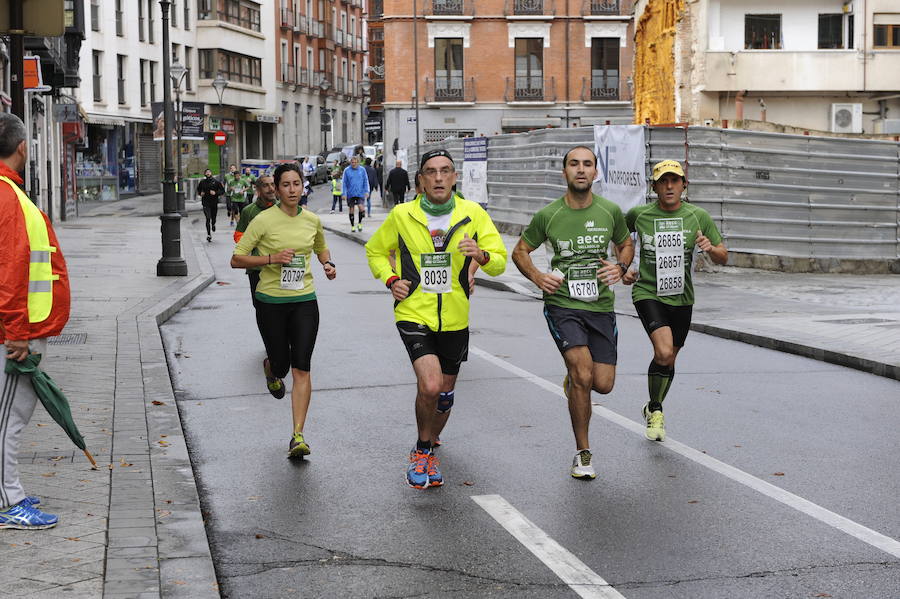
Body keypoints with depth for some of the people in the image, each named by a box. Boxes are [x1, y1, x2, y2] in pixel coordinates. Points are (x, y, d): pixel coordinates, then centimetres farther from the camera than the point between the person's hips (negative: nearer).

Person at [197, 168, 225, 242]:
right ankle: (209, 234, -11)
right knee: (208, 218, -13)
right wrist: (200, 193, 0)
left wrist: (215, 193, -15)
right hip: (206, 203, -1)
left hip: (214, 203, 1)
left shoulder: (216, 182, -2)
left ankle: (213, 225, 49)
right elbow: (198, 190, 21)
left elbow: (222, 191, 0)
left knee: (213, 218, 11)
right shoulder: (202, 182, 3)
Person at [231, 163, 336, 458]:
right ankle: (270, 368, 48)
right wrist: (271, 258, -21)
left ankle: (298, 436, -4)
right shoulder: (264, 220, -9)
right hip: (271, 301, -2)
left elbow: (321, 248, 25)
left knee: (301, 369, -7)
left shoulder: (312, 220, 4)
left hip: (304, 301, 2)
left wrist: (328, 264, 4)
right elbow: (236, 260, -9)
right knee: (281, 365, 7)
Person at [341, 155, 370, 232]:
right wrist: (343, 193, -4)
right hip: (350, 194, 0)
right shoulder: (347, 170, 1)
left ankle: (360, 223, 5)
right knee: (351, 210, 5)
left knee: (361, 208, -17)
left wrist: (366, 191, -2)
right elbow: (343, 182, 2)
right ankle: (352, 226, 19)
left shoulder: (362, 170, 5)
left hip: (360, 193, 0)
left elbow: (366, 181, 9)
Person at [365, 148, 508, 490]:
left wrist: (481, 255, -24)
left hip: (455, 320, 3)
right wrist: (390, 279, -5)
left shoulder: (473, 214, -3)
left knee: (444, 393, 15)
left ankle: (428, 452, 42)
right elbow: (375, 251, 12)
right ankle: (422, 450, 4)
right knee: (430, 385, -22)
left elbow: (500, 262, -2)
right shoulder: (402, 216, -5)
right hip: (414, 315, -3)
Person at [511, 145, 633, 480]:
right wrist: (537, 277, -8)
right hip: (562, 305, -3)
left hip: (601, 306, 3)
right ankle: (583, 453, -1)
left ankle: (573, 378, 38)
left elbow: (626, 244, 19)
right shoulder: (548, 215, -4)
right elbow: (520, 252, 10)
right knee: (583, 374, -19)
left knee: (603, 384, -2)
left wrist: (620, 268, -2)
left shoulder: (611, 212, 1)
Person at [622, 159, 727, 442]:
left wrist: (710, 248, -20)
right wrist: (623, 270, 5)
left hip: (681, 297, 3)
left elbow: (723, 257, 2)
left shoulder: (698, 216, -2)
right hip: (647, 293, -3)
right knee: (663, 353, -22)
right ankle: (655, 409, 2)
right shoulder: (639, 214, -6)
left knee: (669, 360, 13)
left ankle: (653, 410, 39)